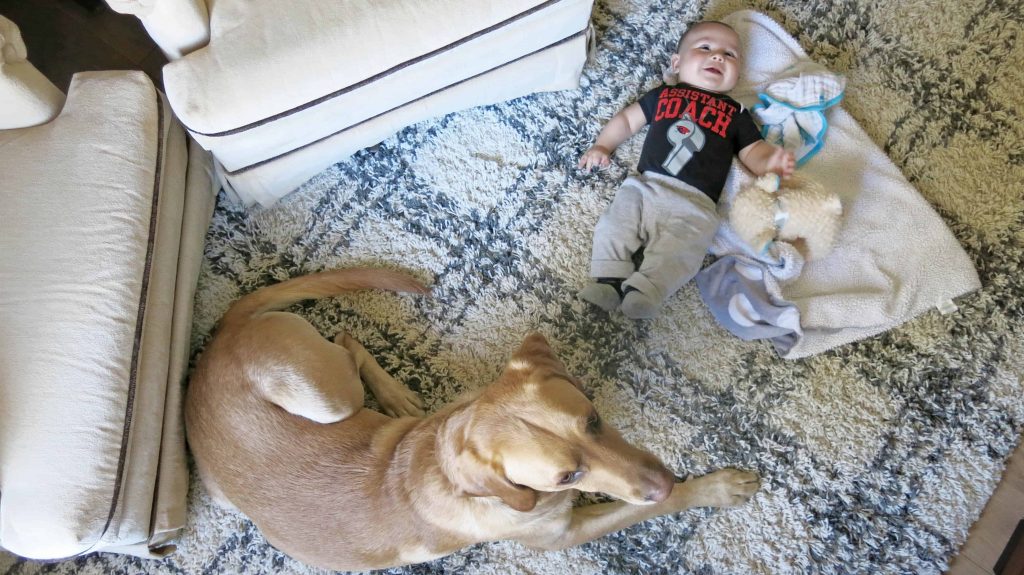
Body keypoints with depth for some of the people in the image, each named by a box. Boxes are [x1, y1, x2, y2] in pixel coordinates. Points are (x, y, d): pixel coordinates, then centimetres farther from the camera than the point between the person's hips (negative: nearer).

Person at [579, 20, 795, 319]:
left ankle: (643, 290, -34)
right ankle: (610, 280, -17)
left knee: (676, 252, -26)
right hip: (644, 185, 2)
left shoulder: (735, 114, 22)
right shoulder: (663, 94, 23)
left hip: (694, 204, -1)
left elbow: (753, 152, 16)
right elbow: (627, 119, 29)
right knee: (614, 225, -19)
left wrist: (771, 160, -6)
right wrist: (602, 146, 18)